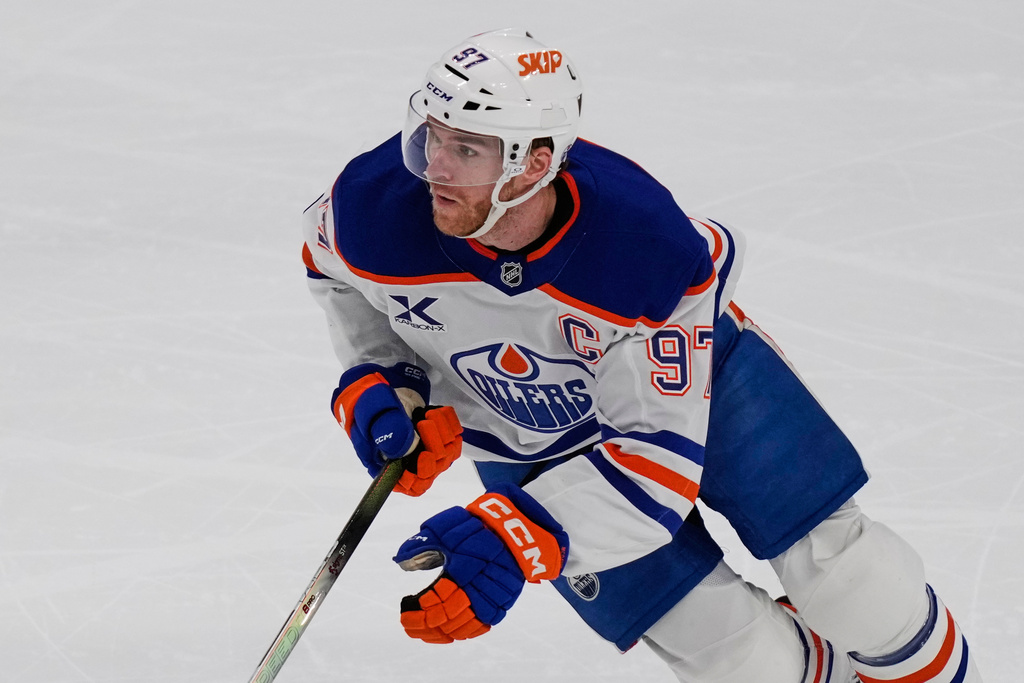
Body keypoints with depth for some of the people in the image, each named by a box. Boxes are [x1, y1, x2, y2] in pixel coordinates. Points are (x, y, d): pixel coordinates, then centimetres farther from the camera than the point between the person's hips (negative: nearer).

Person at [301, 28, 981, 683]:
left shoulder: (651, 249, -39)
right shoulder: (375, 207, -32)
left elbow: (656, 452, -35)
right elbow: (336, 266, -3)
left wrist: (519, 538, -47)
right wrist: (376, 385, -16)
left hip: (688, 367, -1)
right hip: (527, 445, 1)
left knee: (840, 567, -1)